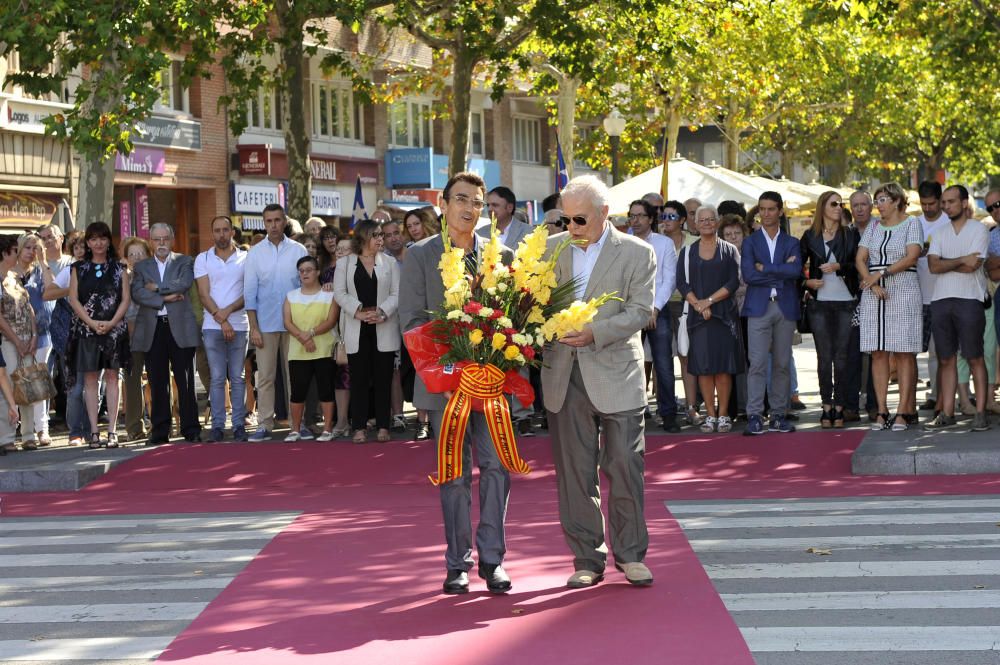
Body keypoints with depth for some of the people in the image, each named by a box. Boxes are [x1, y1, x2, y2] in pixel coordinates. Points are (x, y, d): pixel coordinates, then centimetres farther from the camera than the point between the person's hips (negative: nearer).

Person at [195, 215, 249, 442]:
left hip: (239, 324, 0)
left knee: (237, 377, 2)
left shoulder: (245, 258, 6)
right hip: (212, 326, 0)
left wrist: (229, 310, -13)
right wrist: (222, 321, -9)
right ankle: (217, 425, 2)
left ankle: (239, 424, 5)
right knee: (216, 377, 0)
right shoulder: (203, 259, 7)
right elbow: (204, 294, 1)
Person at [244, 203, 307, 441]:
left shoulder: (298, 251, 4)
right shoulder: (255, 253, 4)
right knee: (265, 376, -1)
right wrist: (254, 328, -4)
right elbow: (249, 293, 3)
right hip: (265, 324, 0)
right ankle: (264, 425, 1)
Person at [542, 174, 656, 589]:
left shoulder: (637, 254, -1)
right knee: (574, 471, 5)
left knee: (625, 465, 0)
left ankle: (630, 553, 14)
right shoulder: (551, 249, 9)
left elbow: (640, 311, -8)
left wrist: (595, 332, -21)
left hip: (616, 375, -3)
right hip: (565, 376, 3)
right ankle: (587, 559, 12)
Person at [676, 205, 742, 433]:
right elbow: (682, 283, 2)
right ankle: (710, 414, 4)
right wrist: (697, 304, -12)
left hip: (724, 314, -1)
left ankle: (723, 414, 1)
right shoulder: (687, 252, 10)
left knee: (723, 366, -4)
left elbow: (734, 282, -3)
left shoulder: (729, 251, 7)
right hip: (697, 317, 1)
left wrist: (709, 300, -13)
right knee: (703, 366, -1)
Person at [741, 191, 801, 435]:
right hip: (759, 307, -2)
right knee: (757, 363, -9)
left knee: (782, 363, 4)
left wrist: (765, 268, -9)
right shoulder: (750, 242, 8)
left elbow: (796, 271, -7)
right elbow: (748, 275, -7)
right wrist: (781, 272, -6)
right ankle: (754, 416, -9)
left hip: (786, 307, 2)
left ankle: (778, 415, 9)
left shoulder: (791, 243, 12)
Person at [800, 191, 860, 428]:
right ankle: (826, 406, 4)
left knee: (842, 355, -2)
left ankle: (839, 407, 2)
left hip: (846, 302, 0)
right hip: (819, 302, 0)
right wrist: (807, 282, -3)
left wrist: (838, 266, -12)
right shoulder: (810, 236, 8)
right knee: (824, 356, -1)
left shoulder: (850, 234, 8)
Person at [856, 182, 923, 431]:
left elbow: (911, 257, -9)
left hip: (903, 291, -4)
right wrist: (872, 284, -8)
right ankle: (881, 411, 1)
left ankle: (903, 411, -5)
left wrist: (881, 273, -13)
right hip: (873, 294, 4)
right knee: (878, 353, 0)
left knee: (904, 352, -5)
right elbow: (860, 259, 7)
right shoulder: (873, 227, 16)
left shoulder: (911, 223, 4)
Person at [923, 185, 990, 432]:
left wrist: (944, 264, -1)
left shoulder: (979, 229, 2)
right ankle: (946, 413, 9)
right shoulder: (940, 232, 16)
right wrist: (961, 260, -10)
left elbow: (973, 265, -11)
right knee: (945, 359, 5)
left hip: (969, 300, -5)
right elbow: (933, 266, 1)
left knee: (975, 358, -4)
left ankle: (980, 413, -2)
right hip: (940, 300, 5)